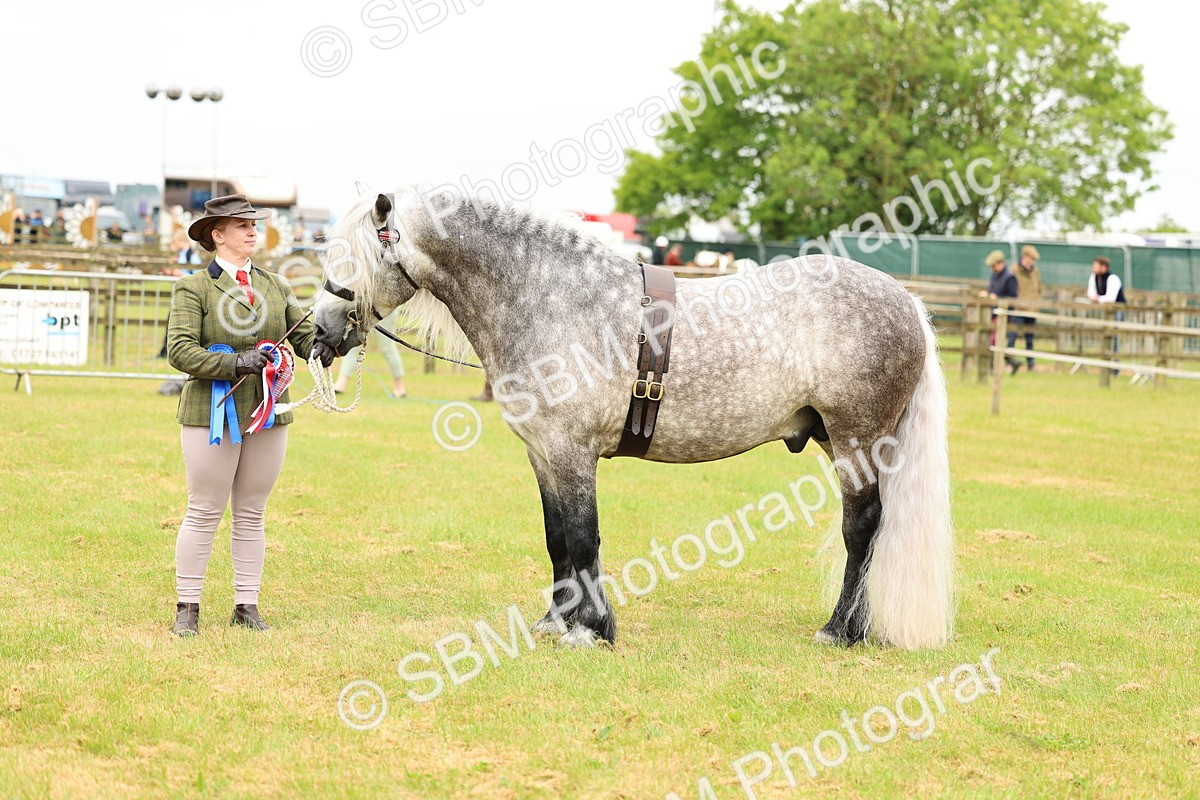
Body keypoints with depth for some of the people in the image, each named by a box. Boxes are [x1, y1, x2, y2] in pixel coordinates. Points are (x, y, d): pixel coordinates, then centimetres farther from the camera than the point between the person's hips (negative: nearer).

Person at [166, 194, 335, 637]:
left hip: (269, 416, 5)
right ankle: (187, 608, 8)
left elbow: (304, 334, 5)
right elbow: (180, 351, -13)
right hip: (213, 415, -5)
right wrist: (235, 363, -24)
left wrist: (321, 346, -18)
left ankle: (246, 605, 16)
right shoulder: (192, 288, -4)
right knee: (204, 513, 0)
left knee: (252, 515, 10)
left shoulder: (276, 285, 12)